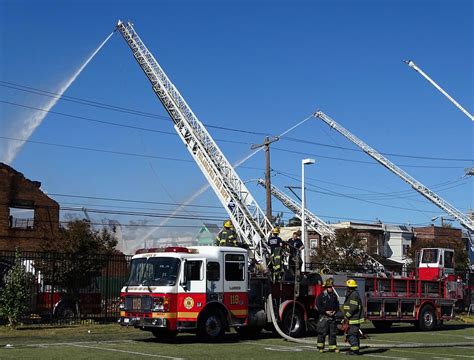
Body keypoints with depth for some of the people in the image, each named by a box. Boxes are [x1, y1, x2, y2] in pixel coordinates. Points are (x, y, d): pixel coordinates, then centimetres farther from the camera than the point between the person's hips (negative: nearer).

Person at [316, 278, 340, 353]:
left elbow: (337, 305, 16)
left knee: (333, 333, 6)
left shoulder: (334, 295, 10)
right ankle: (320, 347, 7)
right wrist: (326, 312, -15)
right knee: (322, 332, -3)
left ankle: (333, 347, 12)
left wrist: (335, 311, -4)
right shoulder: (321, 296, -5)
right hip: (323, 317, -5)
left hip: (332, 317, 5)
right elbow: (318, 306, -7)